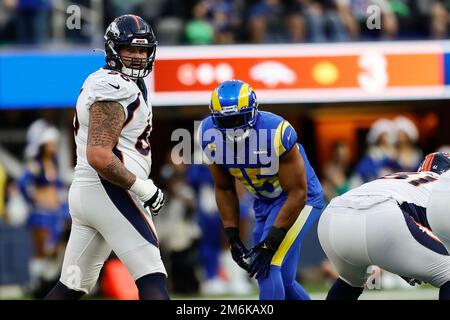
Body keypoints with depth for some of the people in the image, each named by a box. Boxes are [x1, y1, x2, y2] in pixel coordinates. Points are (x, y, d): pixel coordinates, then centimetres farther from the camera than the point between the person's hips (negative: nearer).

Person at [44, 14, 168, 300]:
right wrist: (144, 188, -17)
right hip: (111, 192, -10)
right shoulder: (115, 88, -14)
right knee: (152, 279, -12)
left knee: (72, 286, 14)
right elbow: (99, 157, -24)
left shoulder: (99, 82, 18)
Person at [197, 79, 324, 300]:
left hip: (297, 200, -7)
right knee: (281, 281, 13)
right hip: (264, 202, 7)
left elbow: (297, 193, -24)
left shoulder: (276, 133, -32)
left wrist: (271, 242, -26)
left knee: (269, 269, -22)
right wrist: (232, 236, -4)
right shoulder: (210, 136, -14)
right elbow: (224, 189, 2)